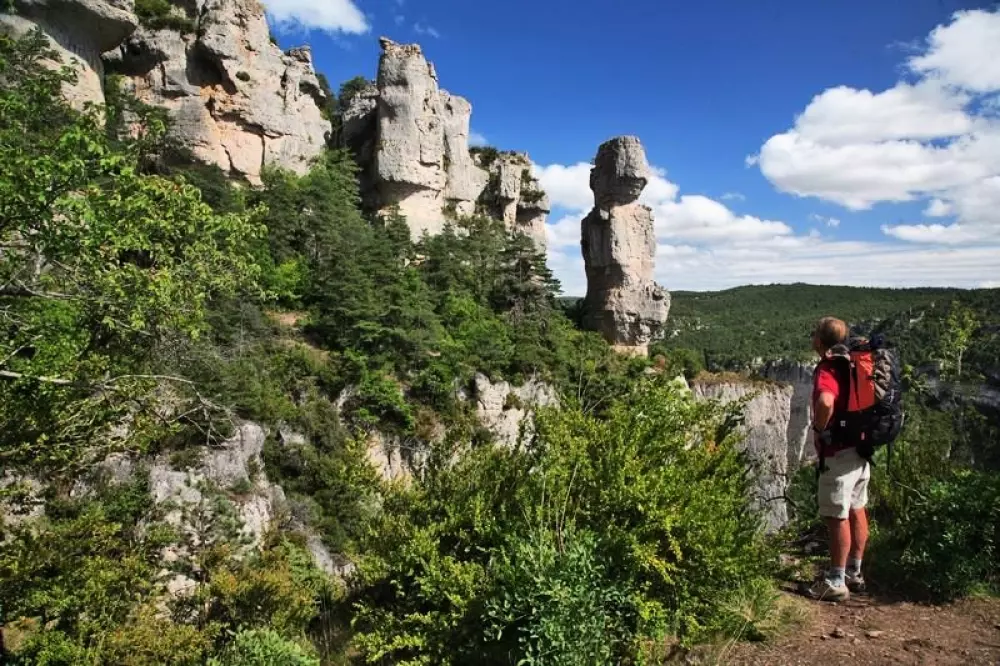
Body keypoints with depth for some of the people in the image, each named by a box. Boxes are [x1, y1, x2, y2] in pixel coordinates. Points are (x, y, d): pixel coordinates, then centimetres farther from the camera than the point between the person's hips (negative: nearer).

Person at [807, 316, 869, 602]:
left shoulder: (827, 369, -21)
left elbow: (826, 402, -41)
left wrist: (819, 429, -23)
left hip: (838, 452, -9)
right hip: (860, 446, 9)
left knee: (837, 517, 0)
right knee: (857, 511, 17)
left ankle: (836, 582, 9)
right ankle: (854, 573, 31)